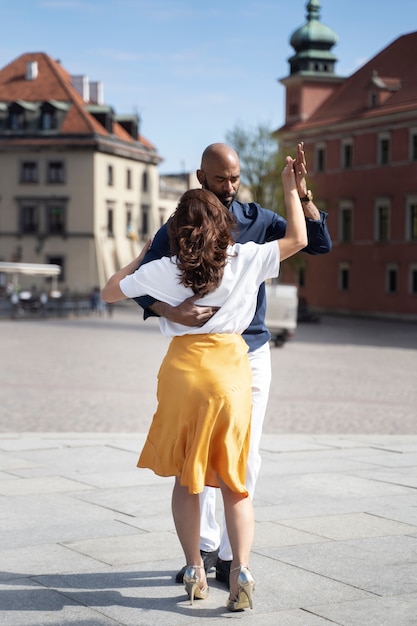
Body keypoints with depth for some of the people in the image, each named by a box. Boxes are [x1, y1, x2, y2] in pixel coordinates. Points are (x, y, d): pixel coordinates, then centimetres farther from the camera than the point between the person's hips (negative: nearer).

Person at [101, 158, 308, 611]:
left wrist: (140, 258, 24)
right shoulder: (245, 259, -3)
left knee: (185, 476, 14)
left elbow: (109, 292, 12)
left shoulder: (163, 269, -3)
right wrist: (290, 188, 19)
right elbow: (298, 239, 11)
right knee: (233, 480, 8)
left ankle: (194, 571, 15)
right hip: (230, 371, 0)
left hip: (182, 368, 0)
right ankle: (240, 569, -6)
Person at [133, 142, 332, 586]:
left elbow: (319, 244, -5)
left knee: (244, 455, 0)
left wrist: (302, 196, -20)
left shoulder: (257, 220, 0)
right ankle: (205, 547, 19)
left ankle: (231, 555, 10)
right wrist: (171, 312, -32)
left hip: (250, 354, 0)